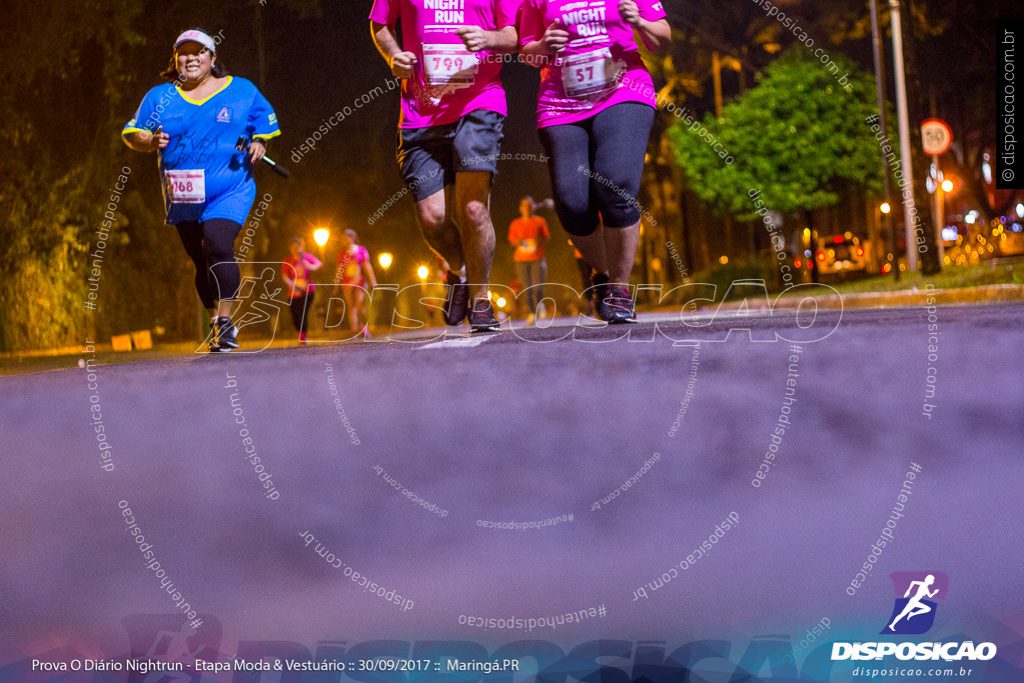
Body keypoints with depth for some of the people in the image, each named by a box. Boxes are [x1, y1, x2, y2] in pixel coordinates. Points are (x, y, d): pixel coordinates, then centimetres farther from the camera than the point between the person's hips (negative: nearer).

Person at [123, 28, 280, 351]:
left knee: (218, 246, -23)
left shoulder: (242, 91, 5)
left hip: (230, 189, -3)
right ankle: (218, 326, 25)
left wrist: (258, 145, -8)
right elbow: (131, 134, 9)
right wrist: (151, 141, -13)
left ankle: (224, 322, -20)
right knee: (200, 261, 9)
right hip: (183, 197, 3)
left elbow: (266, 126, 14)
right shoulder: (160, 97, 8)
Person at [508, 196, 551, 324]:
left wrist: (539, 240, -11)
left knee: (538, 287, -13)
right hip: (521, 260, 1)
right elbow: (512, 242, 14)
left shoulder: (540, 221, 6)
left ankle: (540, 302, 17)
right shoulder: (515, 224, 8)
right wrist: (517, 243, -9)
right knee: (528, 288, -5)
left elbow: (547, 238, 10)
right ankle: (532, 313, 5)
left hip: (537, 259, -1)